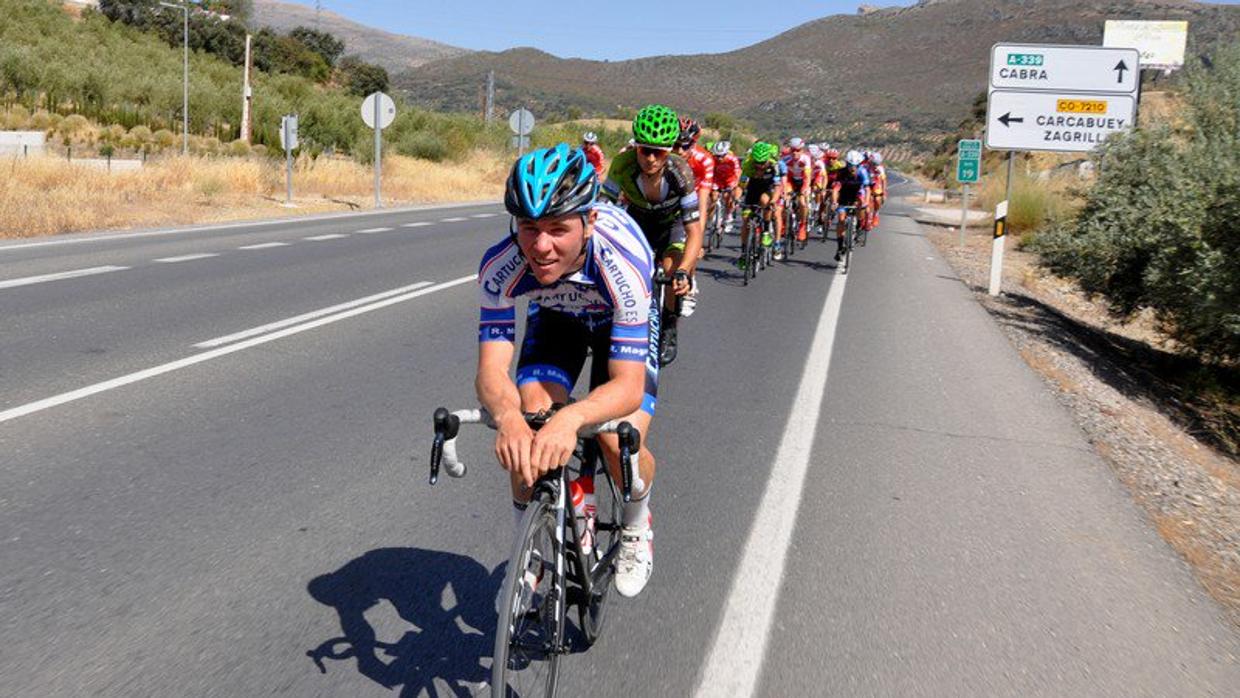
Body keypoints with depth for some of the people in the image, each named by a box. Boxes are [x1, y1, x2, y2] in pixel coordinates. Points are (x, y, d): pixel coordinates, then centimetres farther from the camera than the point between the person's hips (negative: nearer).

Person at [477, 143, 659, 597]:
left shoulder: (624, 260, -43)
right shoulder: (500, 266, -34)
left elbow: (629, 385, -44)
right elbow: (491, 369, -35)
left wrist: (571, 418, -65)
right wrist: (507, 416, -60)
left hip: (621, 319, -2)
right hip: (556, 318, 2)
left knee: (621, 443, -22)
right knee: (530, 428, -21)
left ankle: (636, 528, 14)